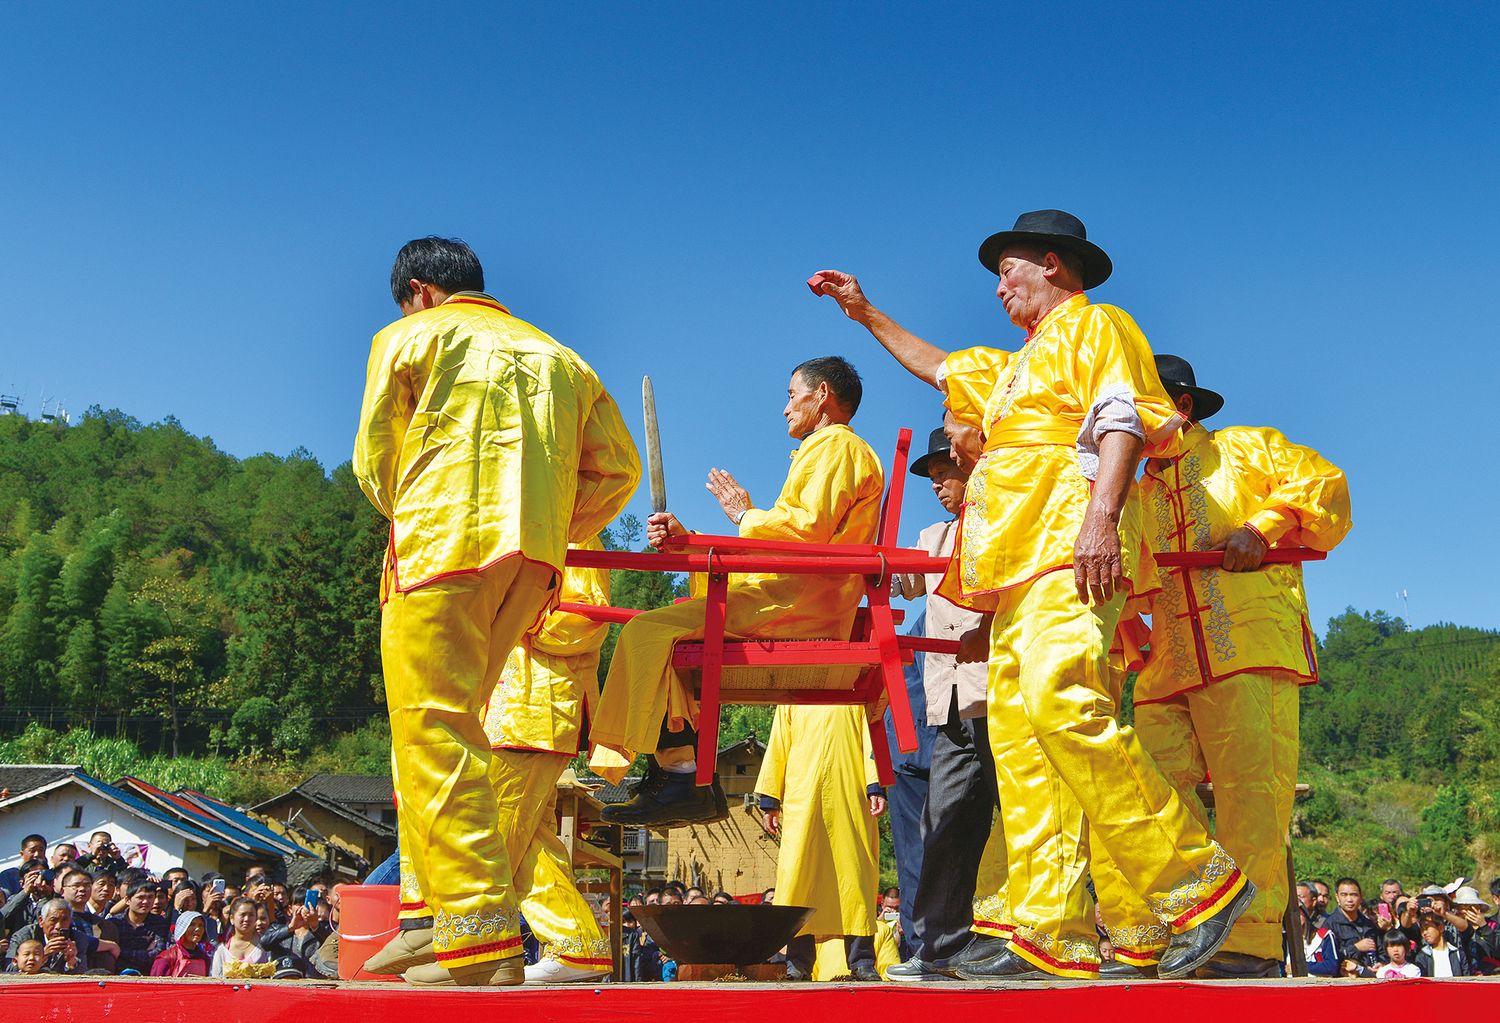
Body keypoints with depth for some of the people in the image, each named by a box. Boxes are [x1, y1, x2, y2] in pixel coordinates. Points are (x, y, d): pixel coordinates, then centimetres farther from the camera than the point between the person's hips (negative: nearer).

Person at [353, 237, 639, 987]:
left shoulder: (409, 336, 11)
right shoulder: (556, 356, 24)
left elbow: (374, 459, 7)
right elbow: (618, 468, 15)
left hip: (442, 553, -6)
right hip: (531, 561, 6)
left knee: (435, 734, -8)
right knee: (443, 728, 15)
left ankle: (482, 936, -18)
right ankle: (434, 913, 13)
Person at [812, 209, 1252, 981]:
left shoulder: (1093, 325, 7)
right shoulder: (1016, 366, 35)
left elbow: (1121, 420, -9)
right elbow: (938, 367, 50)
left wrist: (1101, 515, -24)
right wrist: (866, 314, 51)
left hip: (1072, 553, -10)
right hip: (1021, 570, 10)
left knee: (1063, 705, -28)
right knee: (1019, 740, -3)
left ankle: (1199, 880, -23)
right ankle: (1051, 937, -10)